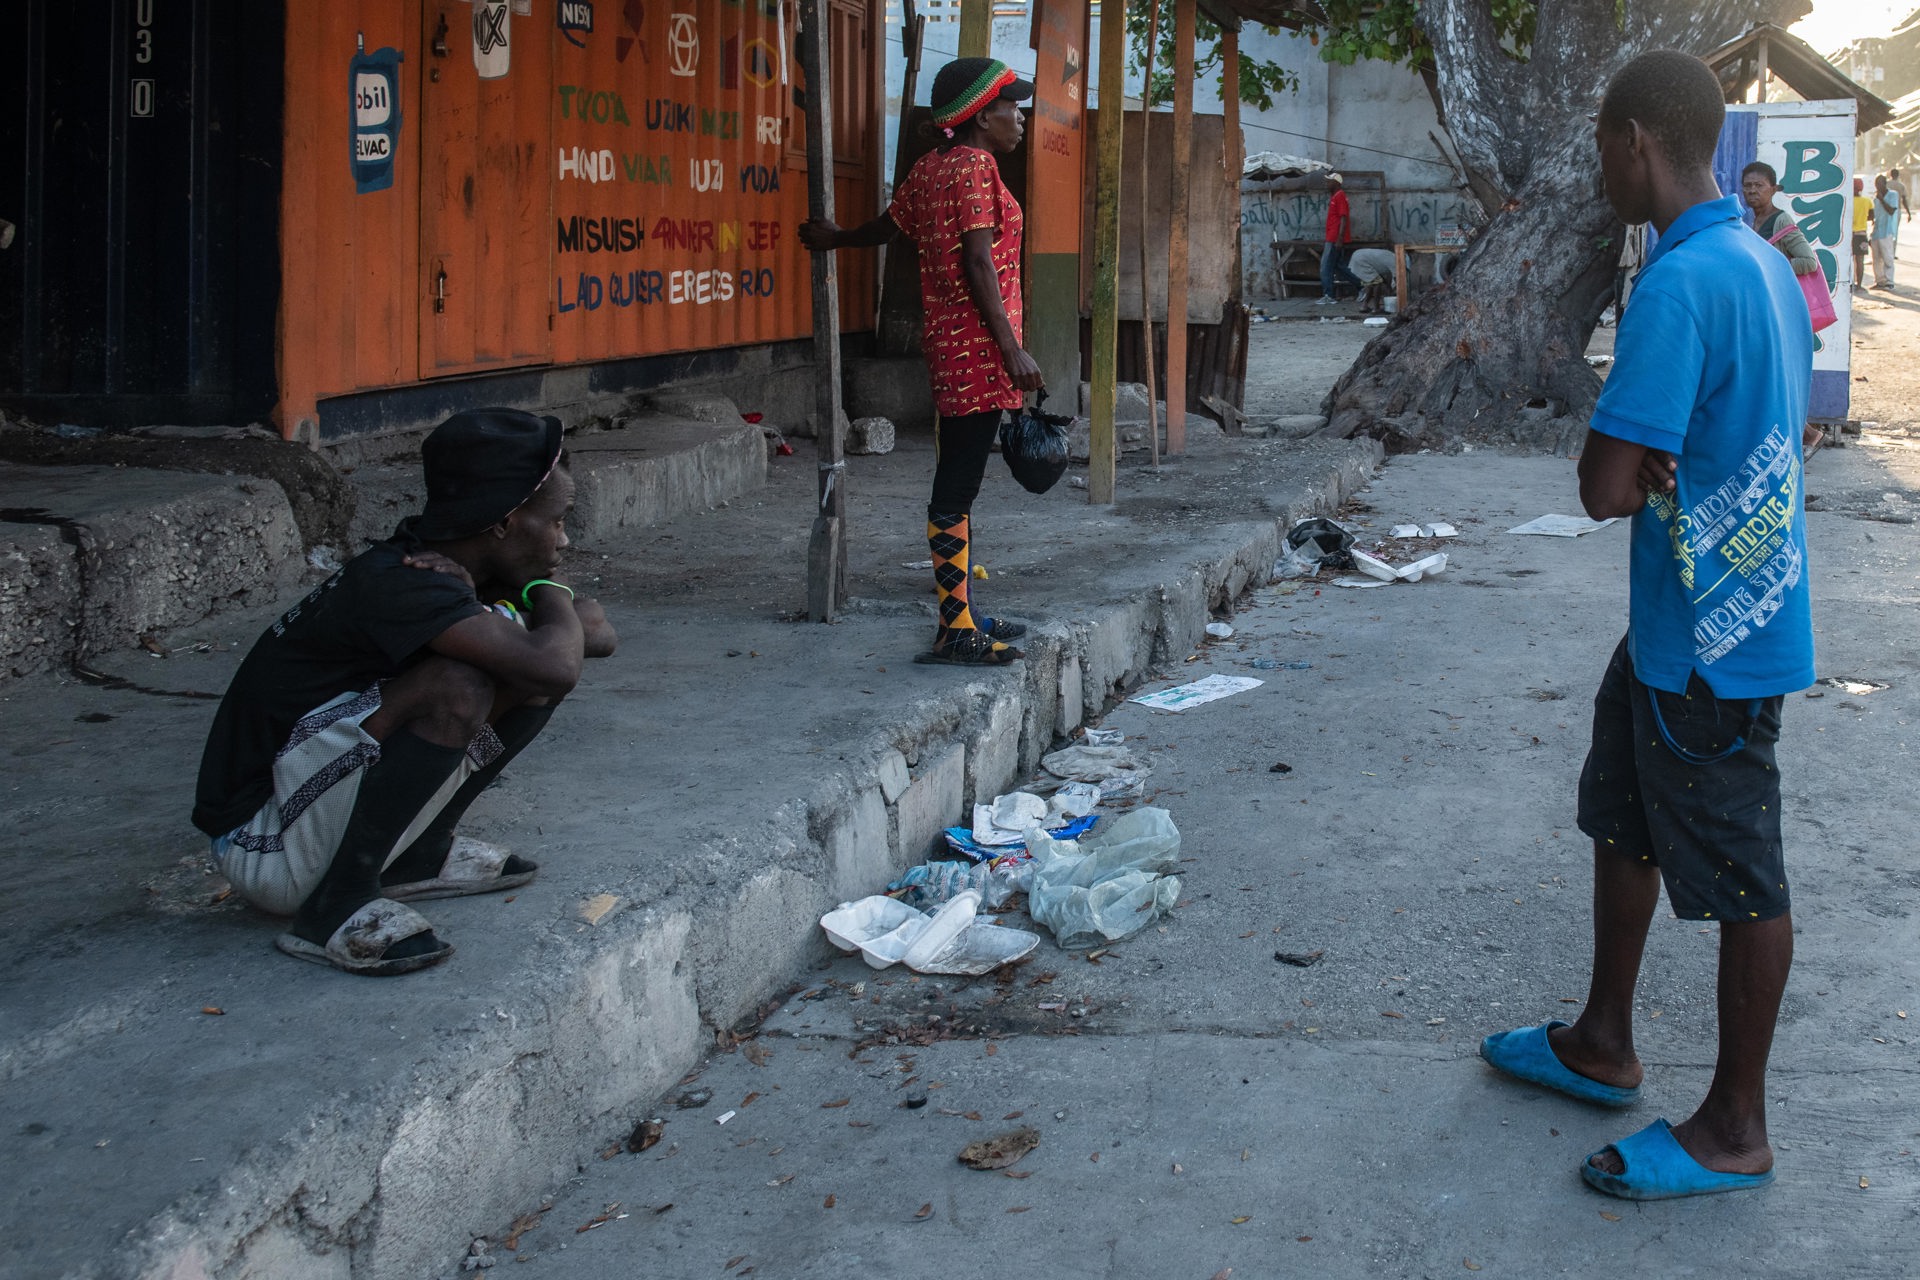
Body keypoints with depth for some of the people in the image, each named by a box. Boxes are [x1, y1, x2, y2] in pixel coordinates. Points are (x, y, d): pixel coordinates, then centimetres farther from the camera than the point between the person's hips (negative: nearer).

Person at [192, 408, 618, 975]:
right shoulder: (394, 584, -26)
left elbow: (597, 634, 6)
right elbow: (555, 665, -37)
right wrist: (552, 597, -13)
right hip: (267, 849, -9)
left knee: (528, 670, -1)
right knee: (456, 688, -32)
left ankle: (419, 855, 8)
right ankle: (336, 907, -18)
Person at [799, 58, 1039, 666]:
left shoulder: (929, 166, 15)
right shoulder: (975, 166, -11)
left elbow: (889, 224, 30)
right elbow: (978, 262, -18)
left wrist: (835, 239, 52)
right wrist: (1012, 348, -20)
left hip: (947, 339, 10)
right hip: (977, 344, -10)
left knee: (955, 482, 13)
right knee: (957, 488, -9)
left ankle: (964, 613, 22)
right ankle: (956, 630, -7)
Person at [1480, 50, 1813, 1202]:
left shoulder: (1679, 285, -25)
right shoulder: (1767, 265, 7)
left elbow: (1608, 488, -29)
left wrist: (1641, 471, -5)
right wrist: (1666, 469, 0)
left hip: (1717, 637, -10)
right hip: (1678, 621, 10)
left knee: (1738, 877, 3)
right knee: (1623, 821, 22)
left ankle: (1737, 1128, 18)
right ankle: (1604, 1046, 38)